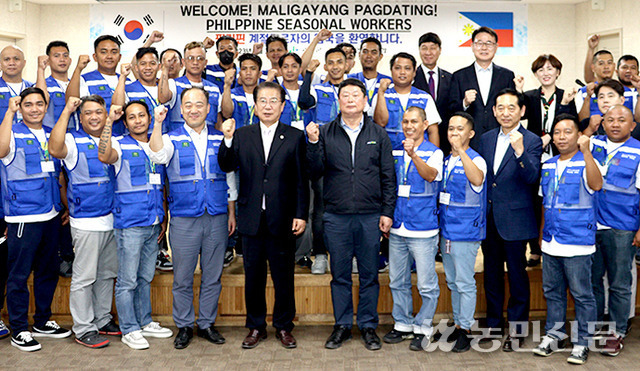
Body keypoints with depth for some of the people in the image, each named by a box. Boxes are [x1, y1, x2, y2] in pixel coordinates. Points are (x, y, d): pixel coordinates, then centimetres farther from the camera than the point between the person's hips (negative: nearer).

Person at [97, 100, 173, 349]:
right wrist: (109, 120, -25)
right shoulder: (121, 146, -2)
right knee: (127, 280, 1)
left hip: (153, 224, 6)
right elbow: (104, 156, -27)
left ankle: (145, 322, 27)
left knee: (146, 277, 16)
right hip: (130, 223, -5)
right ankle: (129, 330, 12)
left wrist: (164, 217, 13)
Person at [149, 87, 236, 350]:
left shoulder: (220, 139, 9)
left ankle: (207, 323, 25)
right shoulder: (172, 139, 3)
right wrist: (158, 124, -30)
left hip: (217, 218, 2)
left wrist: (232, 213, 9)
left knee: (212, 276, 10)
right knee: (182, 278, 6)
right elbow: (157, 156, -20)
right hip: (184, 219, -2)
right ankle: (184, 326, 22)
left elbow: (229, 178, 13)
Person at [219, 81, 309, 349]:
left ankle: (284, 327, 25)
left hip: (283, 220, -1)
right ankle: (256, 327, 27)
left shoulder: (295, 137, 2)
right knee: (253, 276, 11)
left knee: (283, 277, 9)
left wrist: (301, 214, -5)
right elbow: (227, 167, -3)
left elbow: (302, 179, 0)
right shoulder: (242, 135, 7)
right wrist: (227, 139, -17)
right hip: (252, 219, 2)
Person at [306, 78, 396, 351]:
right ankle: (342, 325, 23)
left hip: (370, 216, 0)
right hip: (336, 216, 0)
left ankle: (368, 326, 23)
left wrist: (387, 212, 0)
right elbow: (315, 172, 0)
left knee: (369, 275, 8)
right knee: (340, 274, 9)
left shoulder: (378, 135, 7)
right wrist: (313, 144, -12)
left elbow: (388, 177, 6)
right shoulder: (325, 133, 6)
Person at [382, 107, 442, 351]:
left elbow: (430, 175, -23)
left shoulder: (434, 152, -3)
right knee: (397, 282, 14)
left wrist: (413, 155, -39)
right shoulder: (395, 152, 11)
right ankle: (402, 324, 28)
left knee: (427, 284, 1)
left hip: (423, 229, -5)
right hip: (397, 228, 5)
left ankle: (423, 328, 17)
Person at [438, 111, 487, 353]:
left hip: (466, 231, -7)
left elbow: (477, 180, -35)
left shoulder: (475, 160, -10)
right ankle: (458, 323, 27)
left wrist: (461, 151, -39)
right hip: (446, 230, 7)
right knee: (452, 282, 15)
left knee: (465, 283, -1)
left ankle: (465, 329, 9)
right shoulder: (446, 161, 10)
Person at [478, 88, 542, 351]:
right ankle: (493, 323, 30)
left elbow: (532, 177, -21)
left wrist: (519, 150, -35)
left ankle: (517, 330, 18)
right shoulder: (486, 138, 9)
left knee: (517, 275, 5)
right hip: (488, 218, 5)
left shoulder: (531, 141, -8)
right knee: (491, 273, 16)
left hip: (515, 220, -5)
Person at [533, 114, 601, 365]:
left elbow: (596, 185, -29)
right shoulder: (548, 166, 11)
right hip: (551, 243, 6)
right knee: (552, 291, 15)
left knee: (582, 294, 3)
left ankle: (583, 342, 15)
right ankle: (554, 335, 28)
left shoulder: (585, 163, -6)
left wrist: (586, 151, -34)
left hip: (577, 243, -6)